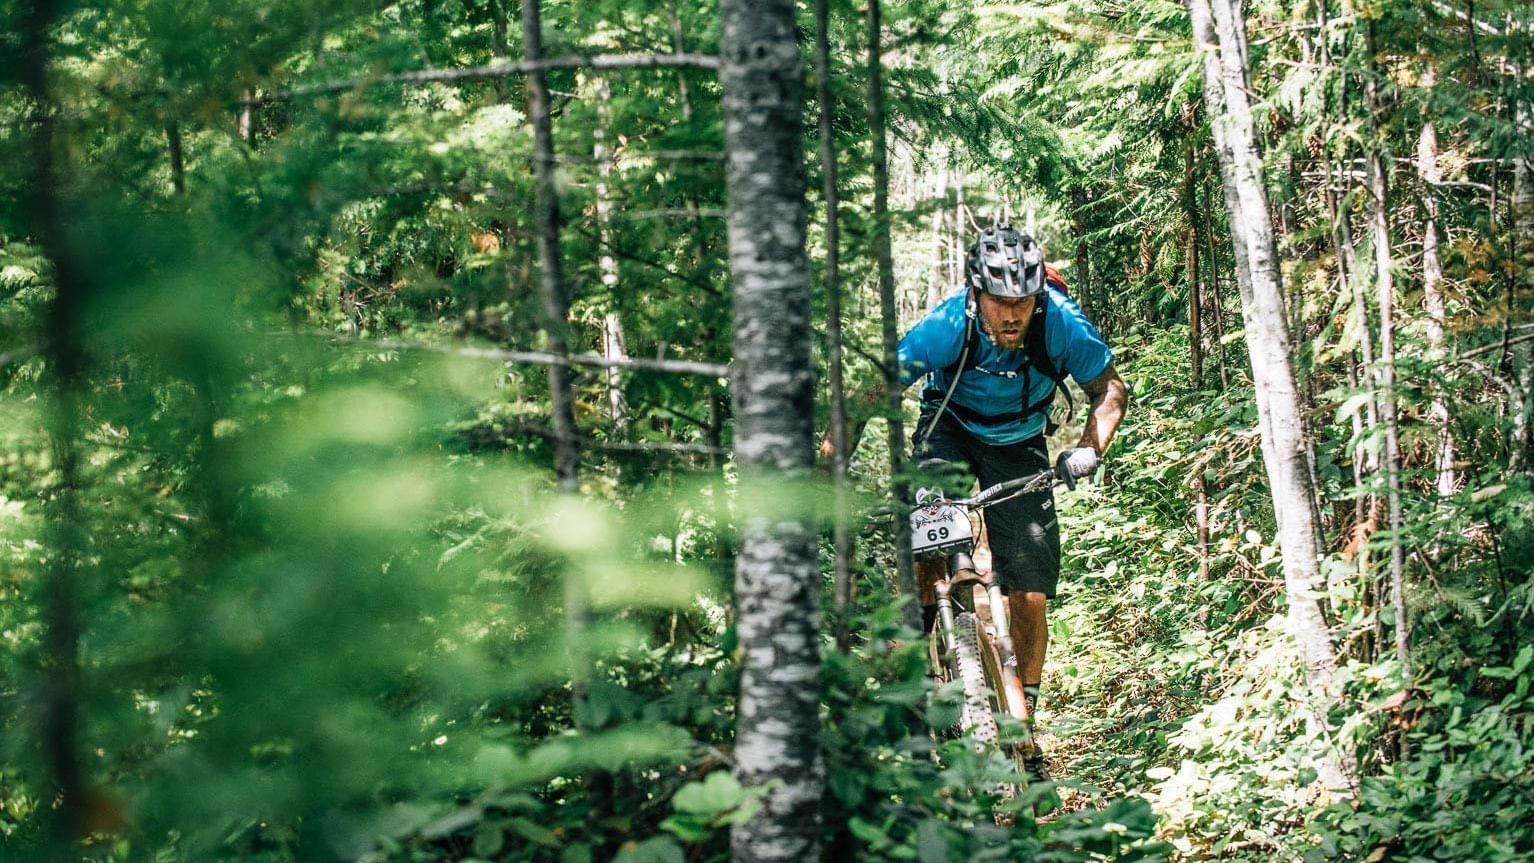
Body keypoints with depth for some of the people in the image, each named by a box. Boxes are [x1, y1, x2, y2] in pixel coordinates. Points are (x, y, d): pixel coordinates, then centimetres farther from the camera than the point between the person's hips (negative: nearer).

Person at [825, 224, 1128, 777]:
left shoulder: (1063, 325, -28)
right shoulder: (946, 327, -31)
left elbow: (1110, 389, -13)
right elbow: (872, 395, -24)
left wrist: (1089, 449, -31)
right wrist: (830, 459, -35)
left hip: (1018, 446, 1)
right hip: (950, 429, -1)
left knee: (1029, 596, -7)